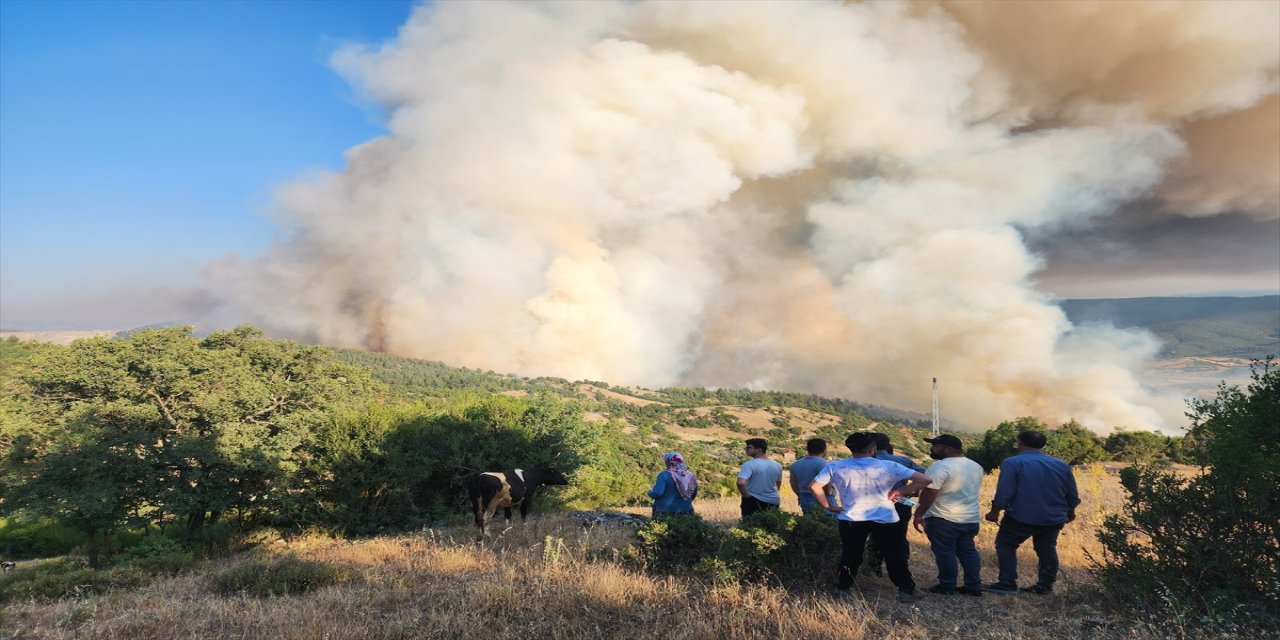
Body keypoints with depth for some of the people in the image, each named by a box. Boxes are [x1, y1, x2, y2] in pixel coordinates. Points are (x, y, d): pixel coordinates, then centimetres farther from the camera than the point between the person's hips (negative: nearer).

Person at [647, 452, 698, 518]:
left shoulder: (664, 475, -15)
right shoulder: (689, 475, 4)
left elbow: (657, 493, -21)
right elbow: (694, 493, 14)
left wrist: (650, 492, 0)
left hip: (666, 514, -6)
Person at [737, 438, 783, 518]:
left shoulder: (749, 465, -17)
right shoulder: (777, 465, 4)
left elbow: (741, 483, -30)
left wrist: (745, 495, -15)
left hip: (753, 501, -5)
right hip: (773, 501, 5)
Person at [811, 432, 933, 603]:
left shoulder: (835, 467, -6)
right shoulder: (889, 467, -10)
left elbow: (814, 486, -7)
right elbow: (925, 480, -10)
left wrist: (828, 506, 3)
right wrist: (899, 491, -3)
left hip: (851, 519, 1)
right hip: (885, 519, -1)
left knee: (849, 556, 16)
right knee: (895, 557, 14)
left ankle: (842, 590, 19)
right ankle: (906, 591, 16)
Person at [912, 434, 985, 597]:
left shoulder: (941, 467, -19)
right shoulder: (975, 466, 11)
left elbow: (928, 494, -21)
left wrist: (918, 515, -14)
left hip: (944, 518, -9)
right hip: (971, 518, 9)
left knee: (944, 552, 1)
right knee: (968, 551, 14)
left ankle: (947, 587, 7)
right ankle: (974, 587, 16)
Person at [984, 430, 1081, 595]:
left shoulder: (1012, 462, -12)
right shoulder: (1061, 464, 5)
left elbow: (1004, 492, -15)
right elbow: (1072, 493, 12)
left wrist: (995, 511, -3)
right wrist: (1070, 511, 28)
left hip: (1021, 517, -5)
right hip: (1053, 518, 5)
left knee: (1005, 545, 10)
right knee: (1047, 550, 19)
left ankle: (1008, 583, 4)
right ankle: (1045, 586, 22)